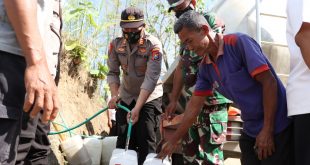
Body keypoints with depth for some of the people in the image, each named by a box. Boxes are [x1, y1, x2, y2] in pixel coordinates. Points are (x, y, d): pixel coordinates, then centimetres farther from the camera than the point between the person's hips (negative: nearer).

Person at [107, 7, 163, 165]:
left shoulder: (153, 45, -20)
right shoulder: (116, 44, -6)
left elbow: (151, 78, -26)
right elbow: (113, 72, -1)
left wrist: (137, 108, -32)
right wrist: (114, 95, -20)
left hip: (149, 97, -4)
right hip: (126, 97, 4)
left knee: (147, 144, -9)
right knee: (123, 141, 5)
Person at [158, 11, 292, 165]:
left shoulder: (239, 42, -16)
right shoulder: (205, 67, 5)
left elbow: (269, 82, -18)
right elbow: (194, 105, 11)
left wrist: (267, 130, -18)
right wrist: (173, 141, 13)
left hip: (277, 127, -6)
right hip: (250, 130, 7)